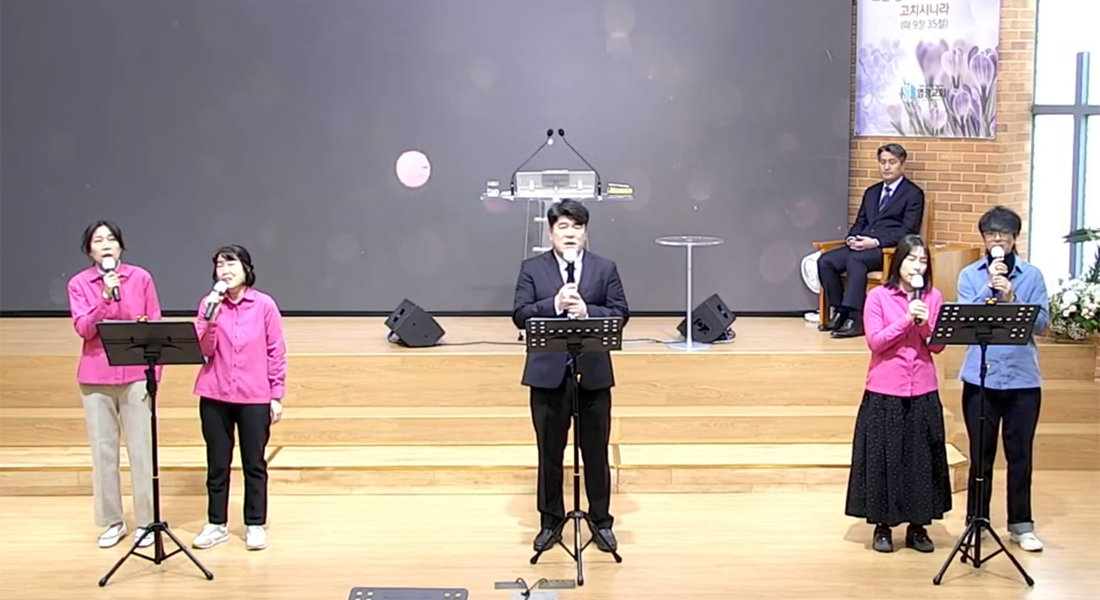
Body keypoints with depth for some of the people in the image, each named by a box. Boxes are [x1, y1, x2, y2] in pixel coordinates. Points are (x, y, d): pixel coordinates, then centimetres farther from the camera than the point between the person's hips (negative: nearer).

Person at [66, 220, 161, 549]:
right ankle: (112, 521, 16)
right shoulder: (79, 283, 2)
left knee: (141, 449, 1)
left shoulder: (140, 277, 1)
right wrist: (105, 297, -20)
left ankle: (145, 522, 10)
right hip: (96, 377, 1)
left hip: (136, 374, -1)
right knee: (103, 450, 5)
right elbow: (83, 329, -9)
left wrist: (155, 370, -1)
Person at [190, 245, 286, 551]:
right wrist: (211, 320, -20)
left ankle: (255, 525, 15)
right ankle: (216, 524, 20)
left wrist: (277, 395, -2)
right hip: (215, 396, 2)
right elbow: (204, 350, -5)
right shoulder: (209, 304, 1)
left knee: (254, 463, 6)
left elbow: (276, 353, 0)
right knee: (217, 463, 9)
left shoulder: (264, 305, -3)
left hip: (254, 397, -2)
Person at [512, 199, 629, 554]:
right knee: (549, 452, 9)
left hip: (593, 373, 0)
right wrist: (554, 305, -21)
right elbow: (520, 315, -6)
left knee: (596, 451, 8)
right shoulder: (532, 269, 2)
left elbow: (621, 314, -2)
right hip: (548, 374, 0)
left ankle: (601, 521, 22)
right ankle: (551, 521, 22)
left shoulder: (605, 269, 4)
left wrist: (587, 311, -18)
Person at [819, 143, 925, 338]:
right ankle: (838, 312, -10)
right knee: (825, 261, -19)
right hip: (862, 246, 7)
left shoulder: (913, 193, 3)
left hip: (891, 250, -7)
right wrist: (852, 238, -1)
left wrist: (875, 242, -19)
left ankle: (855, 319, -35)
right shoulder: (871, 192, 25)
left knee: (854, 259, -36)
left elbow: (909, 231, -7)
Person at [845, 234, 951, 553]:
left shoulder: (934, 297, 5)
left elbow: (939, 346, 3)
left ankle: (918, 526, 18)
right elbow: (875, 342, -11)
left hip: (923, 392, 3)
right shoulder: (878, 296, -4)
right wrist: (906, 320, -20)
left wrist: (925, 324, -15)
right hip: (884, 392, -3)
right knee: (884, 458, 3)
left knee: (921, 459, 7)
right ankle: (883, 526, 15)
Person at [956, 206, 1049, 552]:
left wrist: (1011, 298, -16)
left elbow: (1042, 324, -4)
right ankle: (976, 521, 19)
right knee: (981, 454, 7)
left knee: (1020, 454, 8)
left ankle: (1021, 524, 20)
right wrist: (990, 287, -17)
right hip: (980, 378, 0)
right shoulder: (970, 275, 3)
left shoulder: (1032, 276, 3)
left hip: (1023, 379, 0)